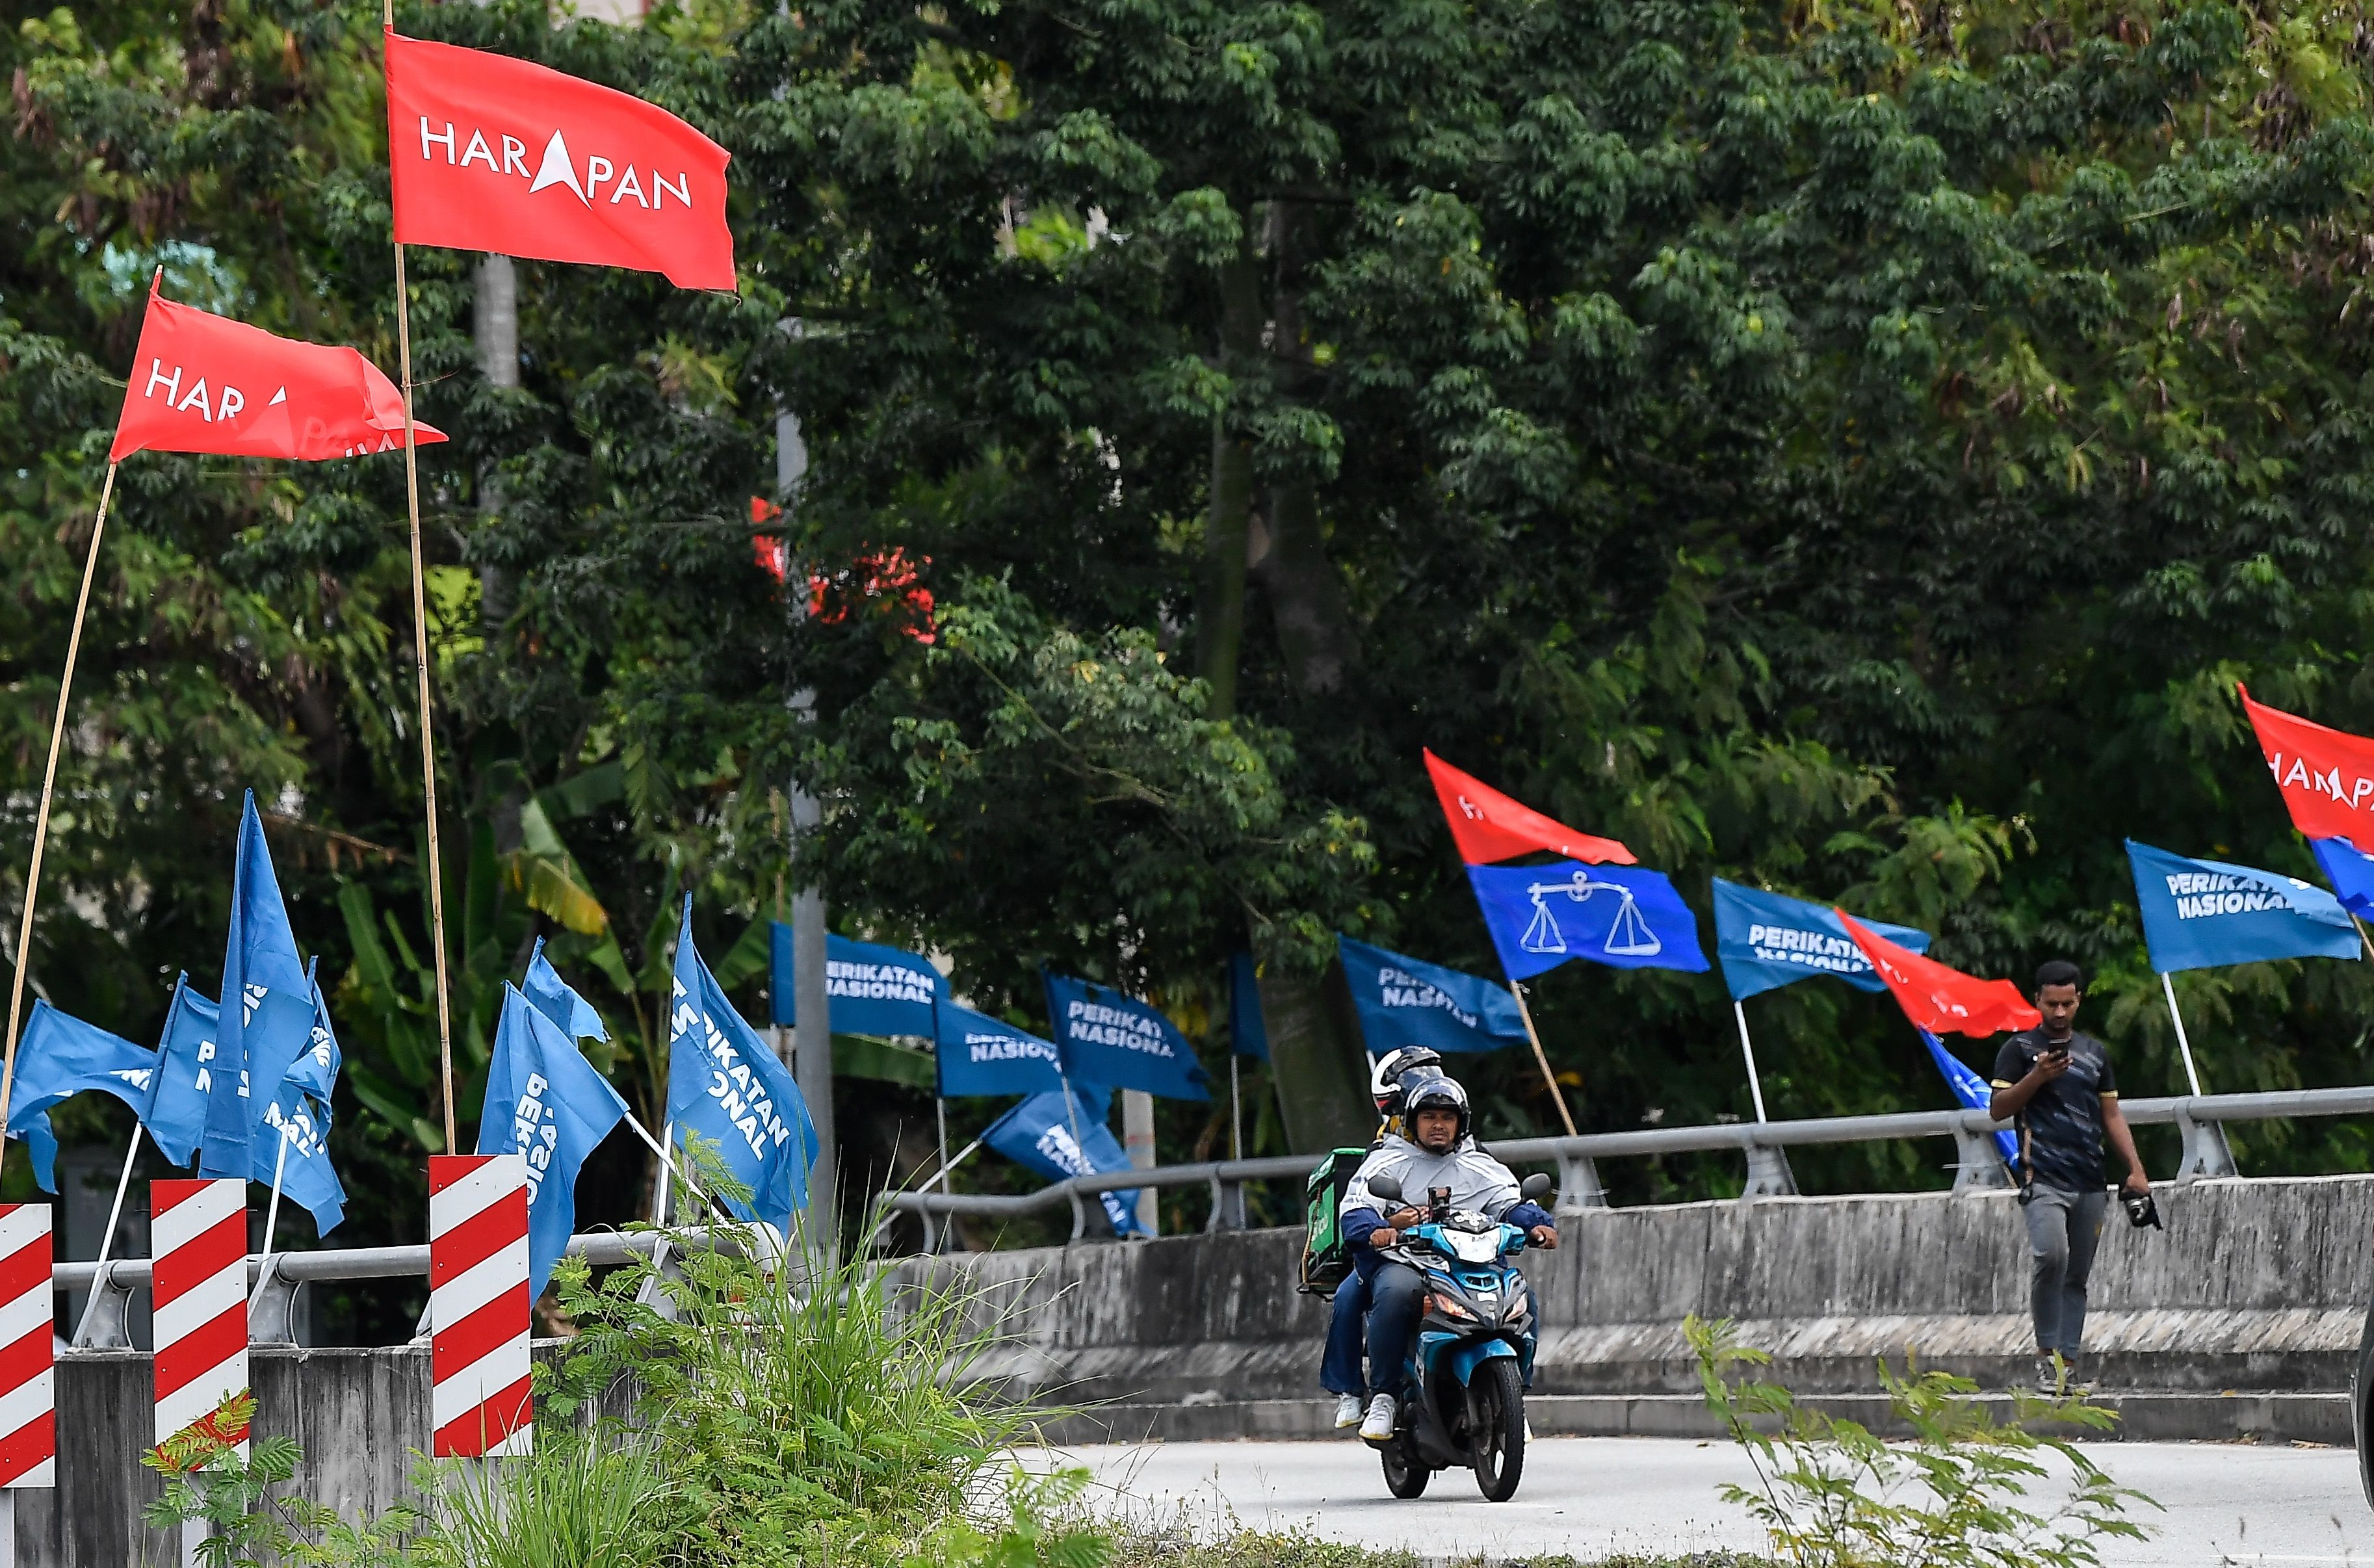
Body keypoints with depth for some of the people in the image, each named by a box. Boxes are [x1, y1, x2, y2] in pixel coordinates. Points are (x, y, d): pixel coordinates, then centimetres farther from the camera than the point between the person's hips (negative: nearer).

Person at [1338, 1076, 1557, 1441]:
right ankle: (1384, 1396, -25)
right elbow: (1356, 1209, -1)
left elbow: (1513, 1204, 9)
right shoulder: (1387, 1161, 14)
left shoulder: (1481, 1168, 22)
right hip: (1403, 1260, -2)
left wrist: (1538, 1224, -15)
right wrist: (1378, 1230, -24)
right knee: (1396, 1291, -38)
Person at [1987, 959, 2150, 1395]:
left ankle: (2069, 1364, 7)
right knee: (2051, 1254, -25)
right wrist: (2037, 1077, -13)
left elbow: (2111, 1116, 20)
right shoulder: (2020, 1048, 6)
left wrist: (2136, 1169, 9)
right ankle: (2047, 1352, -14)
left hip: (2090, 1182, 5)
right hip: (2043, 1178, -5)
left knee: (2077, 1277, 4)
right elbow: (1998, 1109, 0)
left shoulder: (2095, 1053, 19)